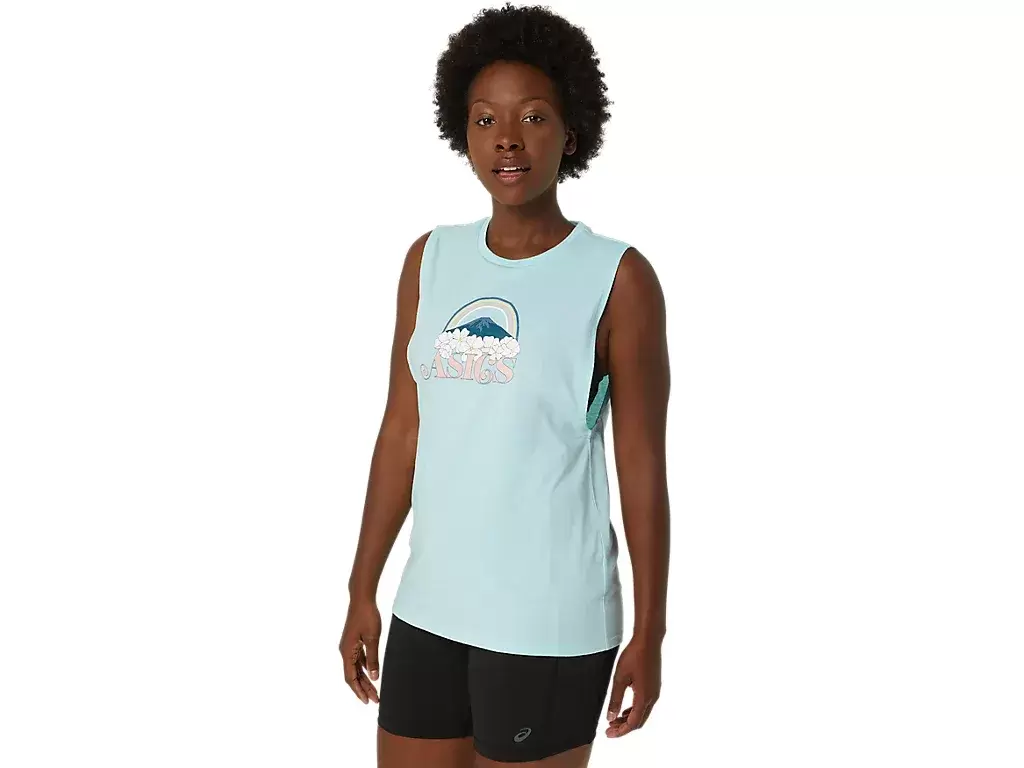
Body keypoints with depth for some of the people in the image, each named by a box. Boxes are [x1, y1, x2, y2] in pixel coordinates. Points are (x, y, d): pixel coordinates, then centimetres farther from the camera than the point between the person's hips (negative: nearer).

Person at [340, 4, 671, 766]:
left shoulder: (620, 279, -11)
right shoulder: (432, 260, 4)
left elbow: (645, 465, -7)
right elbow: (402, 433, 8)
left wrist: (649, 636, -6)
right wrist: (363, 593, 9)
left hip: (551, 620, -6)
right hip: (434, 607, 6)